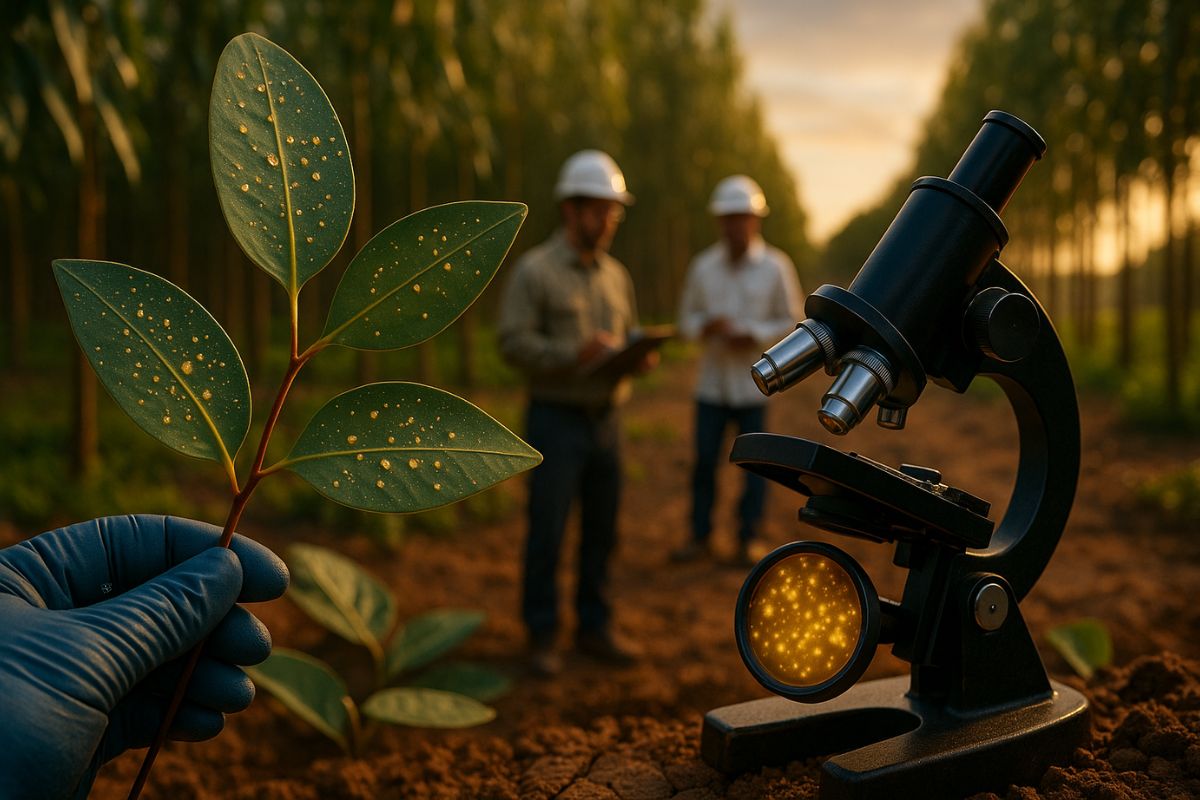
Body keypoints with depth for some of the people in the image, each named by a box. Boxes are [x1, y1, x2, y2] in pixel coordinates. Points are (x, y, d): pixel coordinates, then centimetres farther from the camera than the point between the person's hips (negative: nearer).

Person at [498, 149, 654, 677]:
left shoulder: (616, 275, 13)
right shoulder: (534, 271, -7)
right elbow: (513, 342, -14)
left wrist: (640, 355, -3)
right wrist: (575, 353, -24)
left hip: (605, 418, 6)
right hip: (556, 417, -6)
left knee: (601, 528, 11)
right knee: (547, 530, -1)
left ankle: (594, 629, 24)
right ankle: (542, 637, 12)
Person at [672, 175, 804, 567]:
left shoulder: (776, 266, -2)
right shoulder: (703, 265, 5)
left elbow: (791, 321, 1)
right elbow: (686, 318, 9)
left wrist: (755, 336, -15)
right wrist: (705, 326, -13)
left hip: (754, 383, -2)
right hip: (711, 380, 2)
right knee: (704, 458, 4)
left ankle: (749, 538, 17)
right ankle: (700, 536, 15)